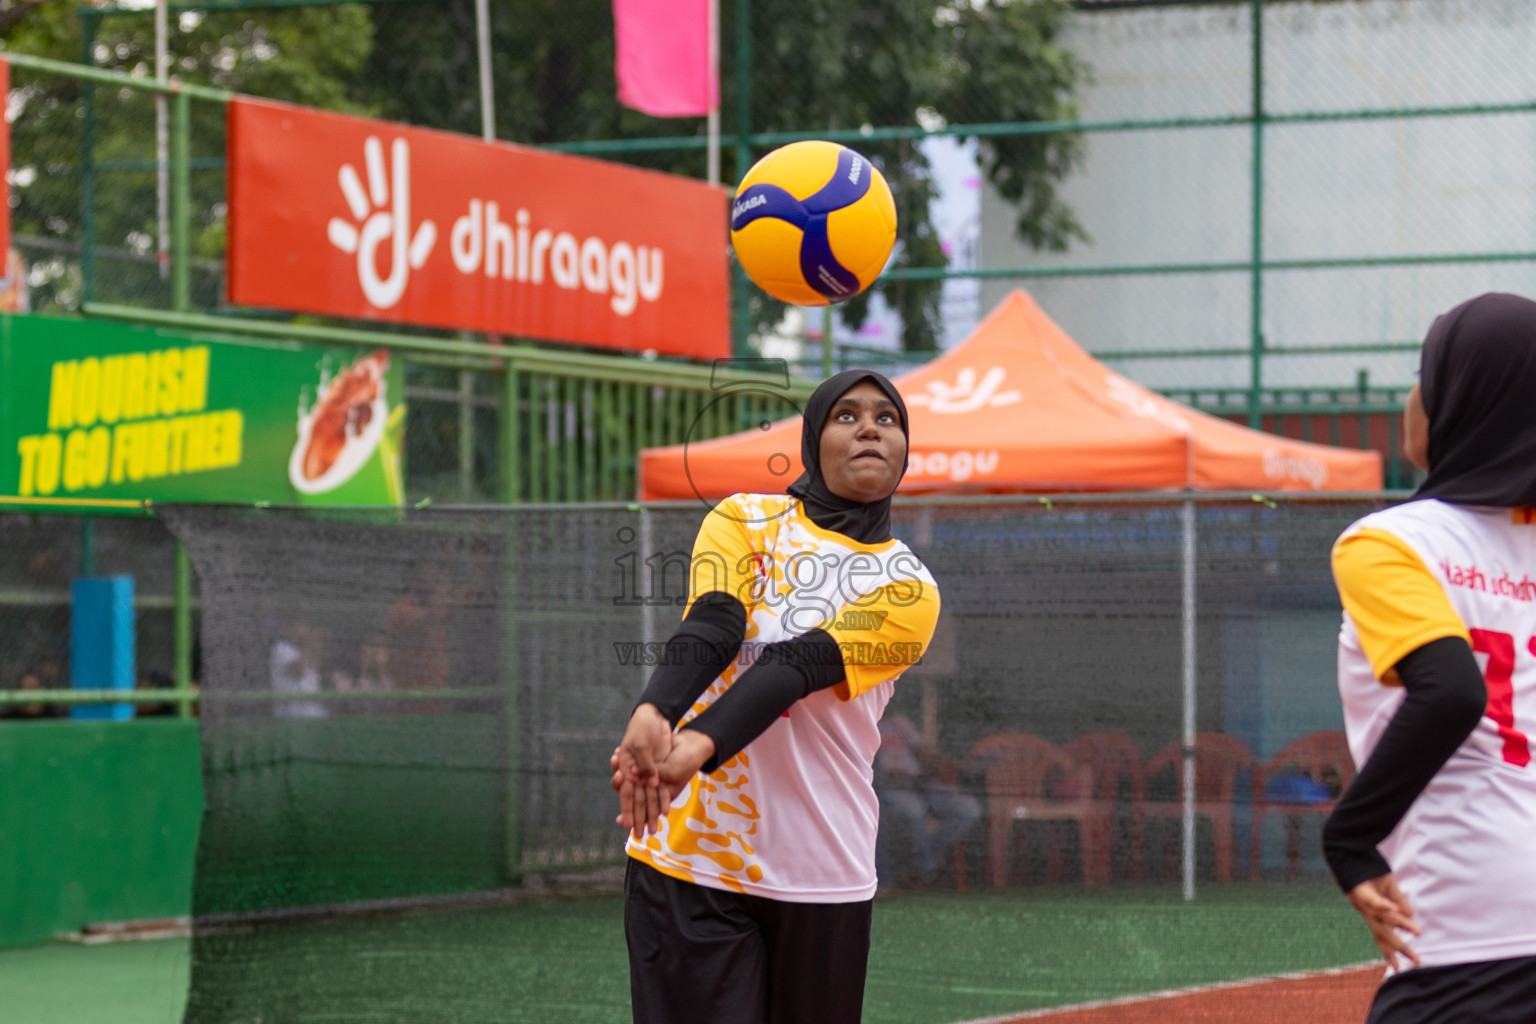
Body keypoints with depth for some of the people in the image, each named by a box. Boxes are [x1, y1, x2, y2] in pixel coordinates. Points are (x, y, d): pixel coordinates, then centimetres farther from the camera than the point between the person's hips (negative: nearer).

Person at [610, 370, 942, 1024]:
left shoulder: (909, 591, 4)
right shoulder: (744, 522, 8)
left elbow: (797, 666, -15)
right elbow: (710, 628, -13)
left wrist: (699, 744, -32)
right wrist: (652, 713, -35)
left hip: (824, 880, 1)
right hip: (687, 860, -1)